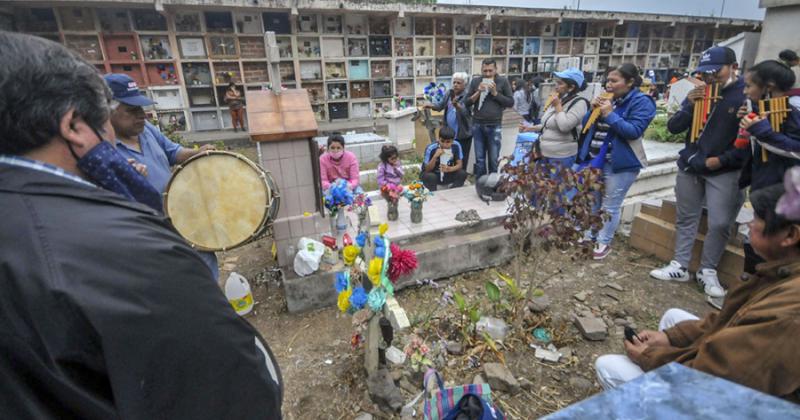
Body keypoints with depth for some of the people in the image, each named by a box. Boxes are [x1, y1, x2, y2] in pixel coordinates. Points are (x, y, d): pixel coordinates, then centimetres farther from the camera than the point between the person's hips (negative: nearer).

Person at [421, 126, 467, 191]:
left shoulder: (456, 146, -16)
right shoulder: (431, 148, -24)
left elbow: (460, 164, -10)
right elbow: (427, 169, -20)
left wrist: (450, 169, -31)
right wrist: (435, 157, -36)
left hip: (448, 175, 3)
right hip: (433, 175, -3)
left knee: (462, 173, -21)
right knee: (430, 176, -35)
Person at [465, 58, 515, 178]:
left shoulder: (503, 81, 0)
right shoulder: (475, 81, 6)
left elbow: (511, 102, -1)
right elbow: (467, 103, 5)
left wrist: (495, 93, -11)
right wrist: (478, 92, -11)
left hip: (495, 126, -2)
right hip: (477, 125, 2)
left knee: (493, 159, 4)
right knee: (479, 159, 9)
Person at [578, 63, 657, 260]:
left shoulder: (641, 102, -8)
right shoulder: (608, 99, 12)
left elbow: (634, 131, -20)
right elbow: (586, 124, 11)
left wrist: (610, 114, -22)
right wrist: (593, 109, -7)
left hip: (619, 163, -7)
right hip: (594, 159, 7)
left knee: (610, 207, 3)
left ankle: (603, 243, 16)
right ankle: (588, 236, 30)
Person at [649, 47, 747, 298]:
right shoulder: (698, 94, 9)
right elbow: (673, 128, 2)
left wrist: (723, 159, -14)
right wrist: (689, 104, -11)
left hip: (724, 172, -4)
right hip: (689, 167, 5)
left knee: (720, 224, -5)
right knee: (686, 219, 8)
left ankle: (708, 272, 11)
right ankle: (680, 267, 17)